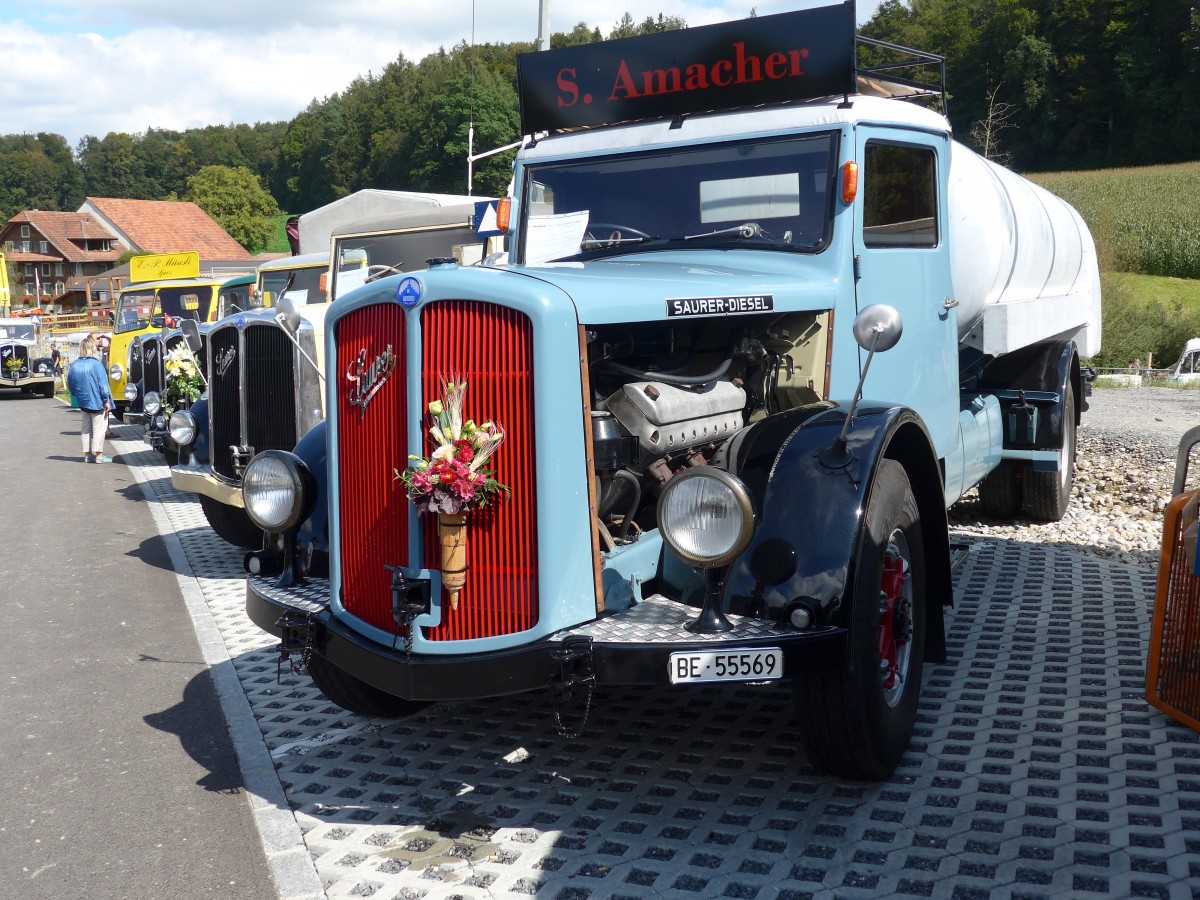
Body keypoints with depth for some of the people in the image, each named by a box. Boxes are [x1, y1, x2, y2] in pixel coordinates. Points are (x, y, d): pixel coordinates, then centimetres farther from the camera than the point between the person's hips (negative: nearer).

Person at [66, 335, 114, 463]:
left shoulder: (74, 365, 2)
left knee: (86, 429, 14)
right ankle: (98, 454, -2)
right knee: (99, 428, 0)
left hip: (83, 402, 6)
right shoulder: (96, 364, -15)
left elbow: (70, 385, 11)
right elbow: (103, 385, -16)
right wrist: (106, 401, -10)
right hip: (97, 402, -6)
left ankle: (87, 454, 16)